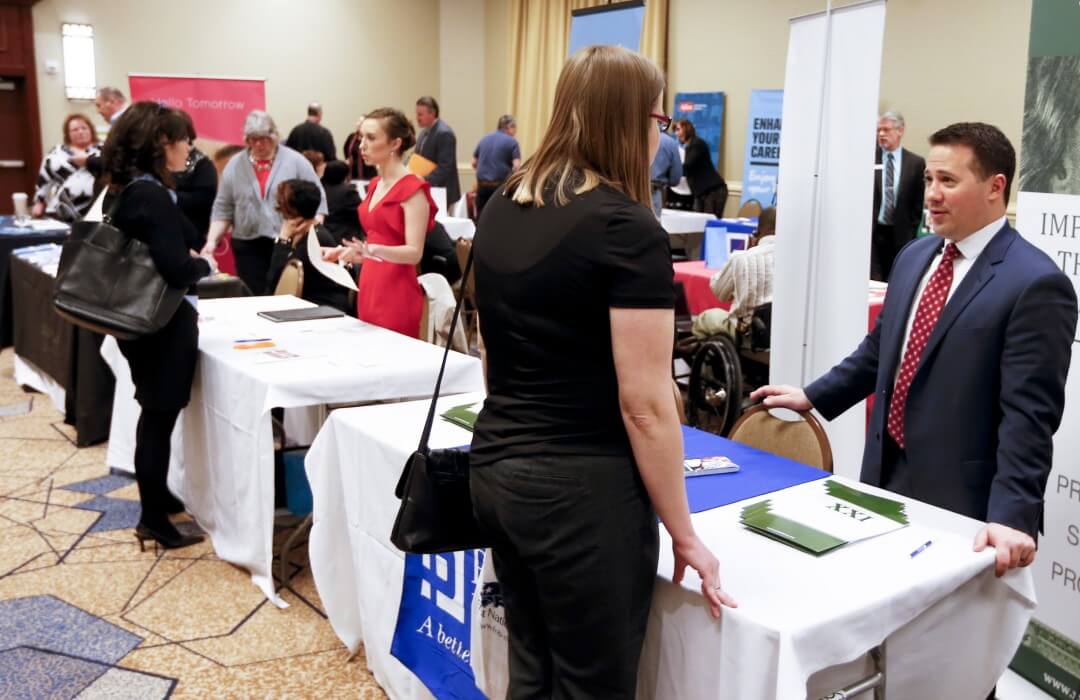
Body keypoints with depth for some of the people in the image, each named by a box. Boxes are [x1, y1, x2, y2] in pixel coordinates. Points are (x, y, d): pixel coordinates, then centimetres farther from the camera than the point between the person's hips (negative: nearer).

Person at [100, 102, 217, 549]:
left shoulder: (122, 190, 7)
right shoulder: (152, 195, -22)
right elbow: (177, 269, -29)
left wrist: (189, 258, 5)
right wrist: (205, 264, -9)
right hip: (162, 323, -9)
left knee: (155, 414, 21)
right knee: (159, 418, 1)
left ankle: (157, 497, 37)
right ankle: (154, 521, 13)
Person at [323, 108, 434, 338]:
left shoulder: (413, 189, -11)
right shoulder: (375, 185, 13)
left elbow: (414, 253, -19)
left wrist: (371, 250, -32)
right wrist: (347, 251, 10)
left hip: (396, 293, -8)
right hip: (369, 287, 8)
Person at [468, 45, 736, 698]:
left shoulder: (502, 207, 6)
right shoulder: (627, 228, -17)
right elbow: (645, 404, -18)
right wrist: (685, 534, -7)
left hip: (496, 467, 8)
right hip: (582, 490, -8)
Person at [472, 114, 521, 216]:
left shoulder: (484, 139, 13)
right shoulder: (512, 142, -2)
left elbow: (474, 164, 16)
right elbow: (517, 166, -11)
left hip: (482, 185, 4)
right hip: (500, 185, -4)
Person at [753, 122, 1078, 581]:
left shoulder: (1036, 283, -16)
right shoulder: (914, 256, 8)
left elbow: (1028, 414, -20)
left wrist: (1011, 517, -25)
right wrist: (812, 397, 17)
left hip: (959, 500, -7)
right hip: (887, 476, 7)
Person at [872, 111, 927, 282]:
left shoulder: (915, 163, 3)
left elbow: (918, 202, 5)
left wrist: (911, 232, 2)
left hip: (900, 234, 1)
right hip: (873, 231, -1)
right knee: (873, 280, -4)